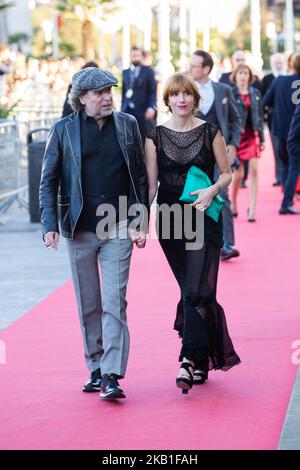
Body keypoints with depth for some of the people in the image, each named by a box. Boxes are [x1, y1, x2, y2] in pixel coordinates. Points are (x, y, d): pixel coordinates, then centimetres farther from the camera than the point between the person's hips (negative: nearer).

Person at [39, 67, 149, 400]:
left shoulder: (127, 125, 5)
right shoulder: (63, 130, 1)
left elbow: (140, 177, 8)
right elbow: (48, 181, 3)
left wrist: (141, 223, 2)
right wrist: (50, 225, -8)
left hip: (118, 228, -1)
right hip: (79, 230, 1)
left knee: (114, 303, -9)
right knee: (88, 306, 9)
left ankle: (112, 376, -12)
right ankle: (95, 369, 22)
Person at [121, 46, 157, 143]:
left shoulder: (148, 71, 4)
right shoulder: (125, 72, 15)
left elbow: (153, 91, -1)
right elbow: (123, 92, 17)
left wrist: (151, 107, -14)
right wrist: (122, 109, 11)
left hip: (143, 111, -3)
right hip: (128, 111, 3)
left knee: (144, 139, -2)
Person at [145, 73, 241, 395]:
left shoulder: (210, 132, 1)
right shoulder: (155, 137, 4)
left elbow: (226, 173, 7)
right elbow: (150, 184, 4)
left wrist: (212, 190, -14)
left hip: (203, 216, -2)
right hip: (170, 218, 2)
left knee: (196, 289, -14)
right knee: (190, 290, 7)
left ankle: (190, 360, -19)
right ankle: (203, 360, 17)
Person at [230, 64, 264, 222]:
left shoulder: (255, 93, 7)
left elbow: (260, 116, 11)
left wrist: (262, 138, 7)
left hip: (252, 136, 3)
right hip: (236, 136, -3)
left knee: (254, 170, -7)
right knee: (238, 173, 2)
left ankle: (252, 209, -5)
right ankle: (233, 204, 25)